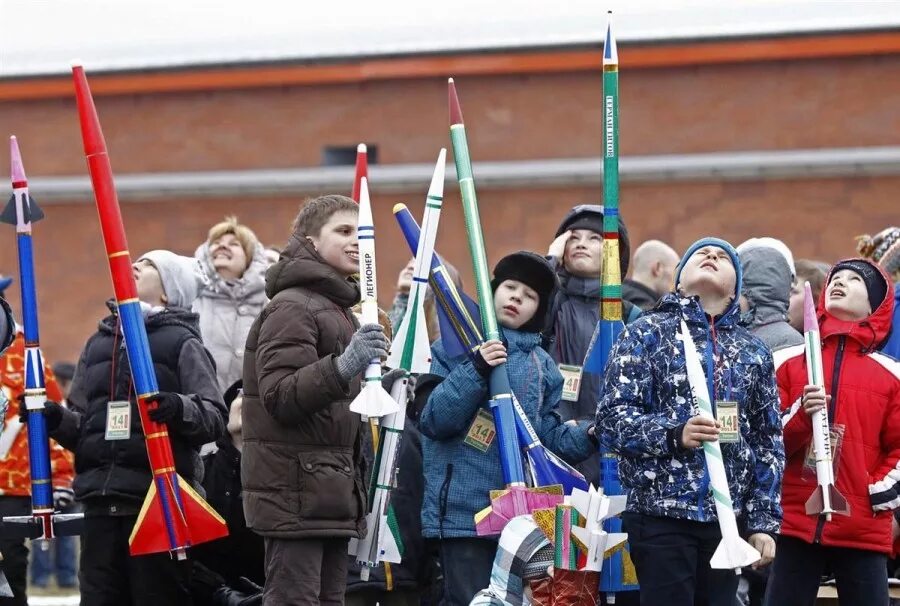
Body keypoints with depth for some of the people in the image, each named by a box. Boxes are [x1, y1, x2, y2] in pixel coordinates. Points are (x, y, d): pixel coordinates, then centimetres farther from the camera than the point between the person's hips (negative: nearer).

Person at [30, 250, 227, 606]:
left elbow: (214, 417, -5)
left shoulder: (183, 342, 6)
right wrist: (57, 419, 2)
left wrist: (179, 409, -25)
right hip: (100, 500, 5)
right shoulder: (99, 342, 22)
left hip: (160, 498, -5)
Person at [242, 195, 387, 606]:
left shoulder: (338, 308, 24)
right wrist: (343, 368, -32)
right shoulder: (291, 307, -8)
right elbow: (280, 395, -21)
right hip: (296, 494, -10)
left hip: (331, 493, 10)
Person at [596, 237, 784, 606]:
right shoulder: (647, 333, 4)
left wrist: (763, 522, 7)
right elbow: (612, 417, -4)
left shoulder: (753, 352, 15)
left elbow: (768, 444, 15)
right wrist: (673, 435, -20)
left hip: (727, 520, 4)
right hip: (661, 515, -4)